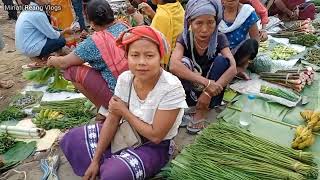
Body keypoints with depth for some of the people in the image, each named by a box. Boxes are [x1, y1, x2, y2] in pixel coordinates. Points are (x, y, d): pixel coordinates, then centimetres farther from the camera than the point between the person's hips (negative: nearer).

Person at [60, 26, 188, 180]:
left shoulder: (171, 88, -29)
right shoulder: (125, 79, -13)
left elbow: (155, 135, -24)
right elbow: (112, 120, -7)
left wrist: (124, 112, -16)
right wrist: (95, 160, -7)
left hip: (155, 147, -5)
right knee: (72, 140, 1)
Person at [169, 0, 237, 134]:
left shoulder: (219, 39, -12)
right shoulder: (184, 39, -15)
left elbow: (232, 68, -26)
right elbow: (173, 66, -35)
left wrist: (209, 92, -38)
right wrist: (206, 82, -43)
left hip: (209, 90, 2)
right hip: (189, 89, -2)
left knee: (222, 61, -26)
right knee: (183, 64, -28)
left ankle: (201, 113, -20)